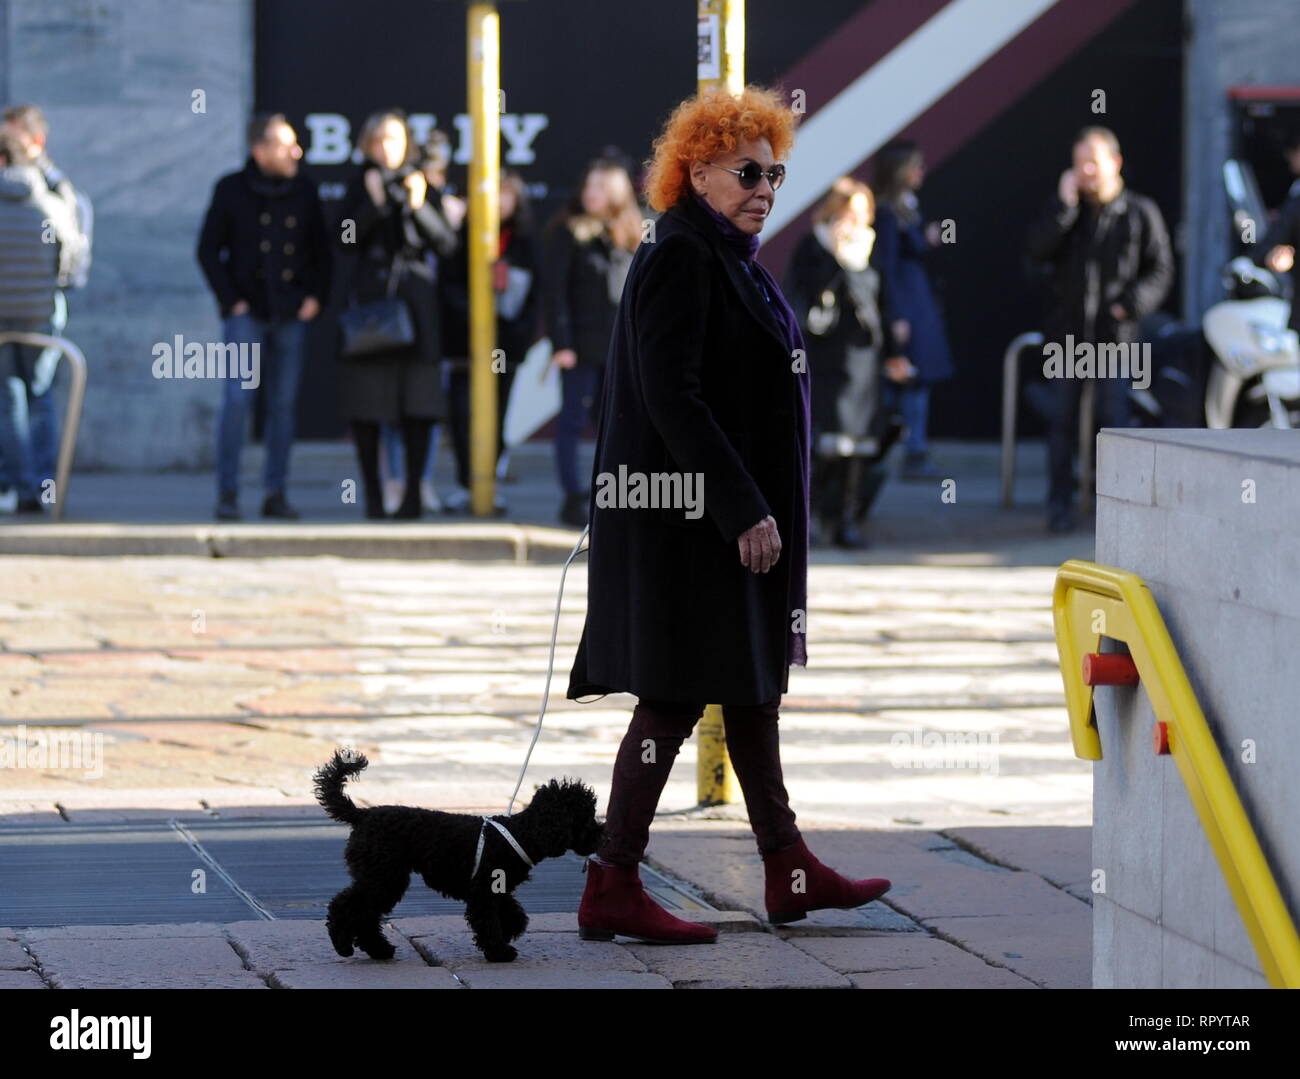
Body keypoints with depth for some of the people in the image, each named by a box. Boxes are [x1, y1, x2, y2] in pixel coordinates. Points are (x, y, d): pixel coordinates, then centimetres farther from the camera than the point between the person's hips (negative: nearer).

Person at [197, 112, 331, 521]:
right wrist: (230, 300, -5)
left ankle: (276, 492, 11)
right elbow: (208, 249, 2)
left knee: (284, 402, 4)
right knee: (237, 398, -12)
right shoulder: (231, 190, -1)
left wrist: (316, 297, 2)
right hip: (246, 311, -3)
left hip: (291, 314, 3)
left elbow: (321, 251, 14)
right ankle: (227, 492, -5)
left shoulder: (304, 191, 7)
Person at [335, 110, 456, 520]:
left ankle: (413, 490, -6)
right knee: (366, 399, -1)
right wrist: (375, 203, -14)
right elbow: (347, 239, -4)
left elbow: (447, 244, -2)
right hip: (369, 297, 1)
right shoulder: (360, 186, 9)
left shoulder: (419, 184, 7)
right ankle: (373, 491, 7)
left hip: (414, 299, -1)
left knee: (417, 398, -8)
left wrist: (419, 206, -15)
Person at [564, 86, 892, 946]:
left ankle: (789, 871, 22)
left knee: (753, 690, 15)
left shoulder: (731, 260, 15)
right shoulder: (677, 261, -15)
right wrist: (744, 511, -23)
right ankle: (612, 890, -2)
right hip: (690, 519, -10)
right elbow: (672, 398, -22)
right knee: (675, 700, -7)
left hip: (740, 513, 10)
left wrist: (761, 507, 19)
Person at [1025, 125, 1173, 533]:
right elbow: (1036, 251, -6)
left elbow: (1161, 269, 3)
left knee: (1115, 419, -4)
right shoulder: (1066, 211, 9)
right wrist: (1063, 204, -13)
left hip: (1115, 333, -2)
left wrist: (1134, 303, -13)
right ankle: (1060, 503, 9)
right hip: (1066, 333, 2)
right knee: (1061, 420, 3)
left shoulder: (1140, 212, 2)